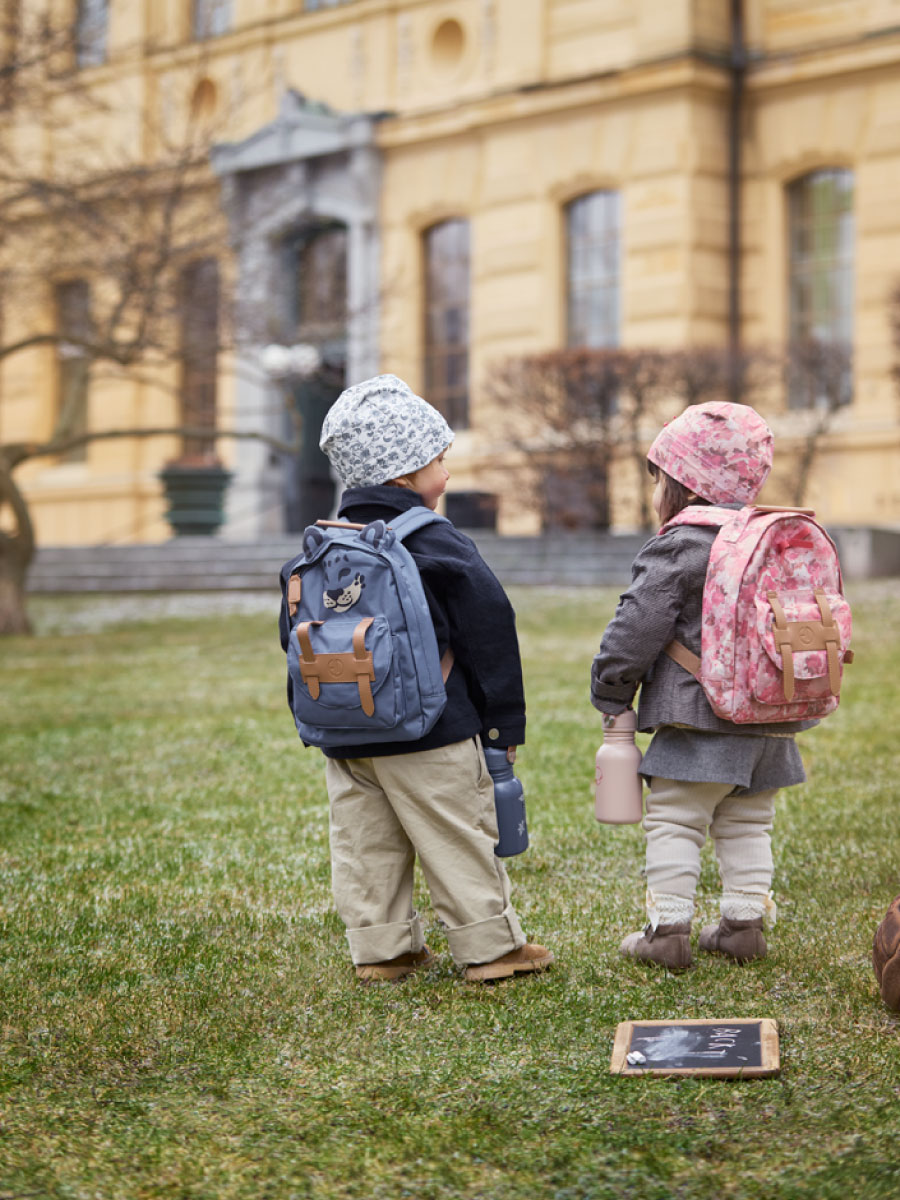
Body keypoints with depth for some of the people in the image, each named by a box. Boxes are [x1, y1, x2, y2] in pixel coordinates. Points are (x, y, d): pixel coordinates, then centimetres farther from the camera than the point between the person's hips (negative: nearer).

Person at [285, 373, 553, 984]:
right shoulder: (439, 545, -11)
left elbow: (296, 635, 14)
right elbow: (490, 636, -10)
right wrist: (503, 726, -1)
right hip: (431, 732, -6)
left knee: (366, 844, 12)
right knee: (461, 839, 4)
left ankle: (381, 949, 17)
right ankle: (491, 945, 11)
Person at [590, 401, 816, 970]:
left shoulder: (674, 550, -11)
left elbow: (637, 630, -13)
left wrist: (611, 691, 0)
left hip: (701, 720, -7)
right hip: (771, 722, 7)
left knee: (673, 821, -1)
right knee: (747, 824, 16)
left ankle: (669, 928, -3)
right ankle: (745, 922, 18)